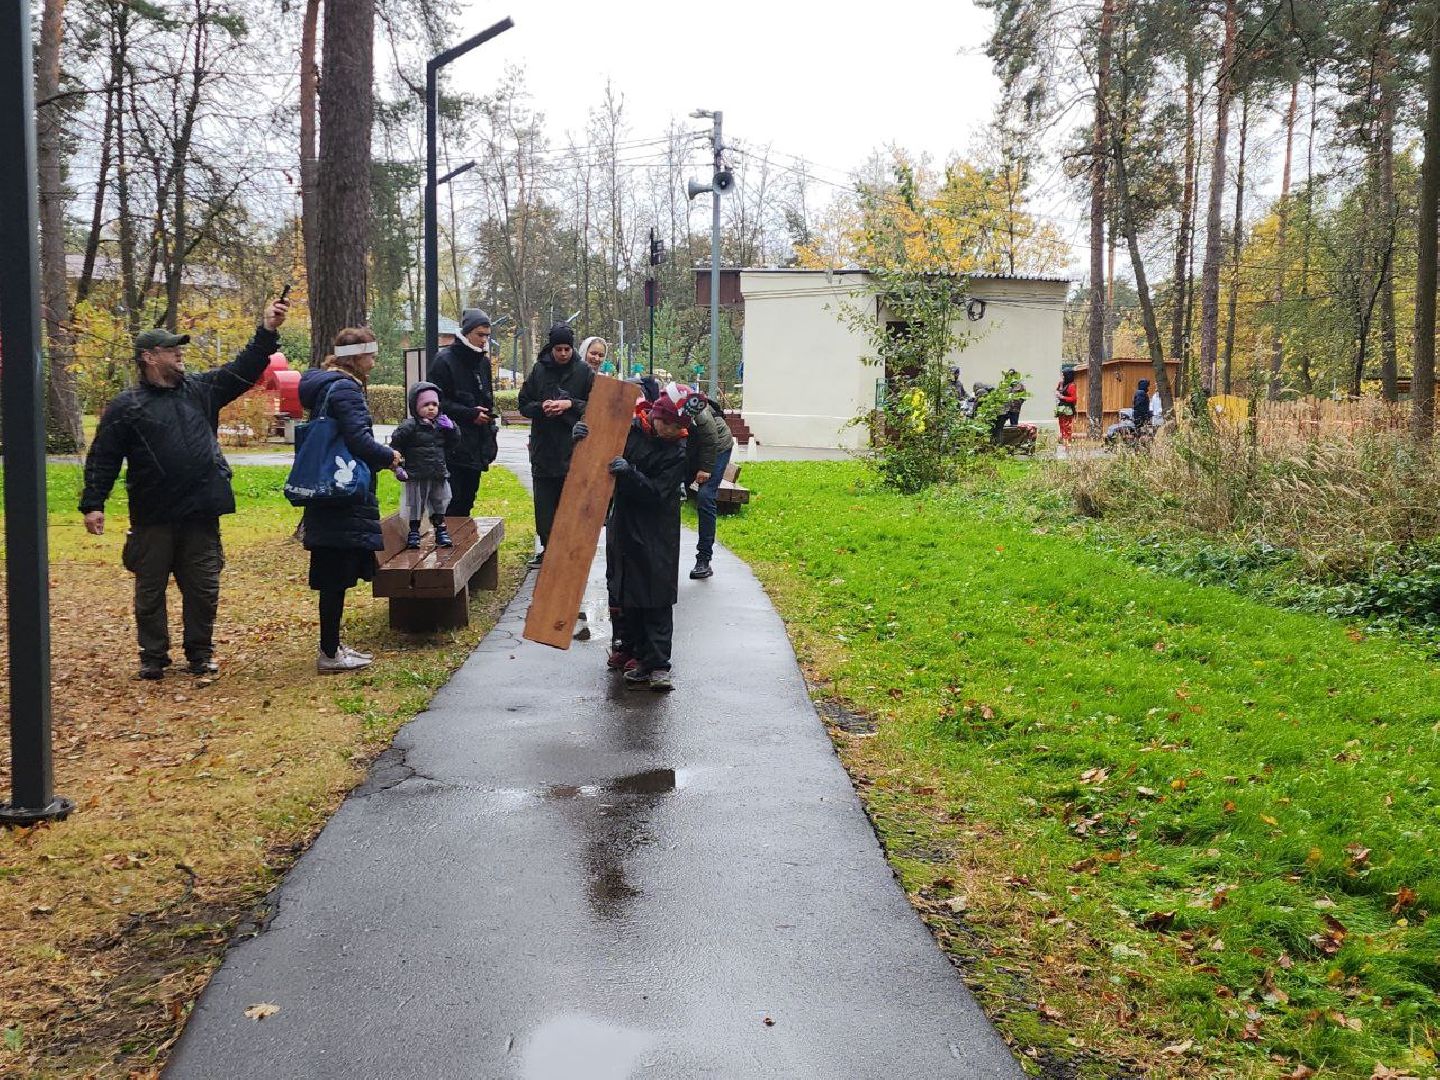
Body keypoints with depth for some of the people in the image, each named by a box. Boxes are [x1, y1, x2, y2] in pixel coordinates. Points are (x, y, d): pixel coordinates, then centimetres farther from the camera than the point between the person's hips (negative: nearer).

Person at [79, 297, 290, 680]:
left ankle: (200, 653, 20)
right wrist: (92, 504, -9)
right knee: (150, 591, 7)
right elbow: (102, 459, -2)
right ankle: (153, 656, 19)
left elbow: (244, 370, 7)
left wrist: (268, 330, -5)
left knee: (203, 589, 7)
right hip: (153, 518, -3)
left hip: (201, 515, 3)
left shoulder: (201, 389, 9)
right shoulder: (126, 405, -1)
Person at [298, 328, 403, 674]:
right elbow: (359, 440, -24)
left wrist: (381, 455, 12)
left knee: (333, 576, 15)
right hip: (346, 500, -10)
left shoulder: (323, 385, 15)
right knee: (337, 576, -3)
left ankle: (332, 646, 24)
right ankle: (329, 654, 4)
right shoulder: (345, 389, -15)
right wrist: (389, 456, -6)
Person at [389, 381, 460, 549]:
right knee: (415, 505, 5)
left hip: (438, 475, 5)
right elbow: (395, 445, -11)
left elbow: (453, 441, 14)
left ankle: (441, 530, 27)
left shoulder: (441, 425, 7)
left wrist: (451, 428, -4)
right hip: (416, 476, -5)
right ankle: (414, 532, 17)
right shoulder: (410, 426, -11)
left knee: (439, 505, 15)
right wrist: (396, 466, -15)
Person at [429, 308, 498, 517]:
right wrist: (469, 414, -16)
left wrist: (491, 439, 17)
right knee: (453, 502, -7)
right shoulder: (445, 360, -8)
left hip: (477, 446, 7)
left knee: (467, 501, 12)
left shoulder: (483, 361, 15)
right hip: (453, 446, -7)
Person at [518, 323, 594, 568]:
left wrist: (571, 405, -15)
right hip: (543, 446, 2)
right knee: (544, 503, 5)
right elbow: (524, 404, 8)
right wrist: (541, 407, -12)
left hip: (573, 448, -2)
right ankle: (547, 547, 16)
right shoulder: (538, 371, 6)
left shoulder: (584, 373, 1)